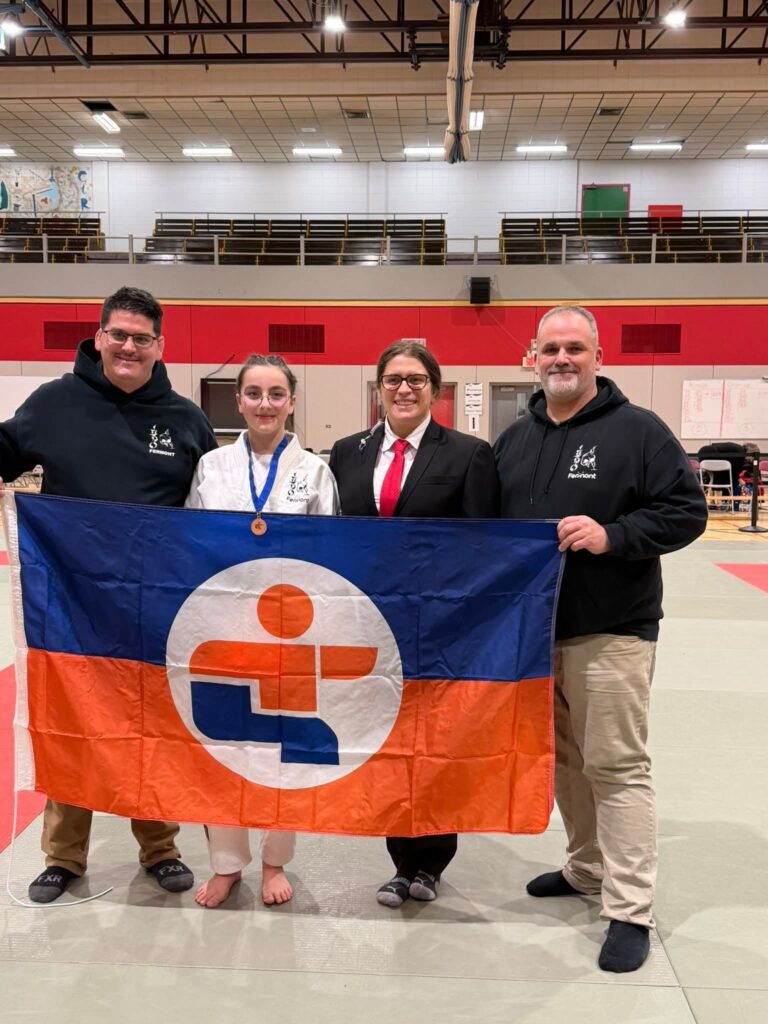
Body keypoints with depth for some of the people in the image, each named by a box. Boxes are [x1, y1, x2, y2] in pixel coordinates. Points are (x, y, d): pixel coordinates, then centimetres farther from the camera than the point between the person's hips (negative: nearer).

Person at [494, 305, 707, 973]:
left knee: (615, 766, -3)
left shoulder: (638, 430, -5)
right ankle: (588, 868, 33)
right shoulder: (514, 439, 13)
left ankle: (630, 911, 6)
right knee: (563, 758, 15)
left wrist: (612, 535, -22)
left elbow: (686, 511, -9)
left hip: (611, 631, -6)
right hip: (532, 627, 6)